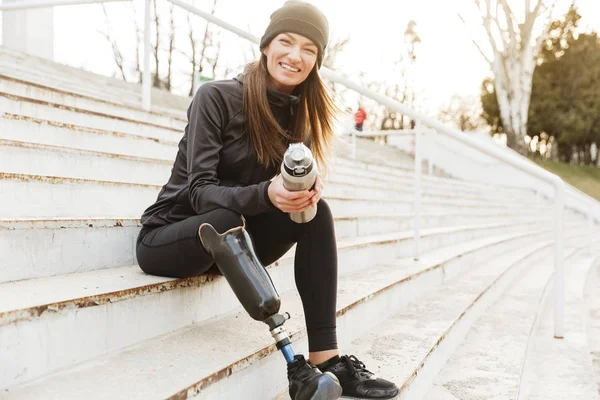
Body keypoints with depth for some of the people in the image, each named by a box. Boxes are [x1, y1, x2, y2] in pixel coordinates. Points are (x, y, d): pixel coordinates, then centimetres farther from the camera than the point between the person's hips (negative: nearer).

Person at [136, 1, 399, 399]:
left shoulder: (301, 113, 1)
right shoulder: (217, 97, -17)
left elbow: (292, 185, -2)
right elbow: (199, 191, -23)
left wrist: (308, 187, -27)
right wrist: (265, 194, -40)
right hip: (169, 237, -5)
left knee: (315, 210, -19)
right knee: (227, 219, -37)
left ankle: (325, 357, -23)